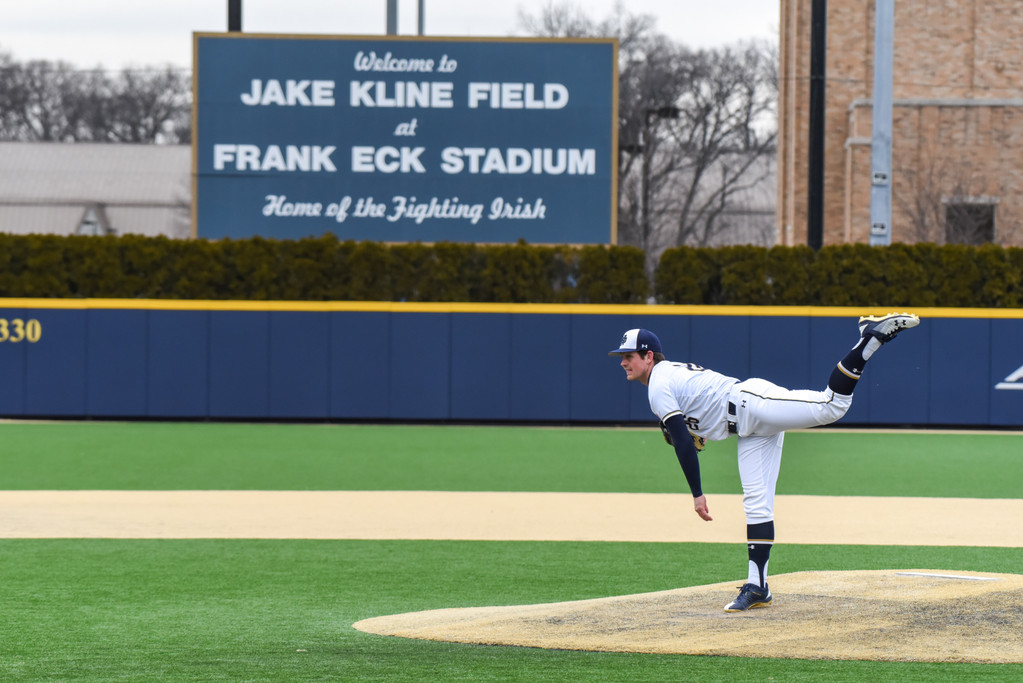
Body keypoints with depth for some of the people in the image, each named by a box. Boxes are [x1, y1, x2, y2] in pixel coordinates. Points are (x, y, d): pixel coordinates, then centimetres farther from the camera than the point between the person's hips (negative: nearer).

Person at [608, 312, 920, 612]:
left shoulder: (659, 387, -6)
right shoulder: (675, 370, 24)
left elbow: (684, 443, -12)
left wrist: (697, 494, -10)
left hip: (752, 403, -10)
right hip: (752, 429, 10)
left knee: (831, 405, -26)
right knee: (756, 503, 5)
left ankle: (872, 336, -23)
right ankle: (757, 586, 4)